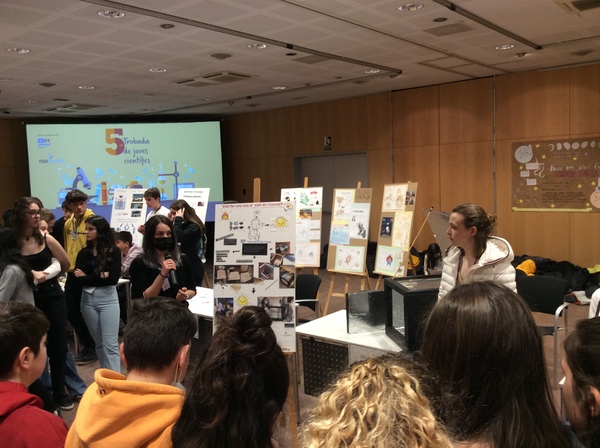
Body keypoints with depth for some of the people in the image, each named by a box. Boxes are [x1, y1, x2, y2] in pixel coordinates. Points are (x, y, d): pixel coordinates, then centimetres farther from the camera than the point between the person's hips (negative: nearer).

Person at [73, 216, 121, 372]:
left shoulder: (113, 251, -4)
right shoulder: (83, 253, 7)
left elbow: (113, 278, -14)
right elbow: (76, 279, -3)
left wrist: (87, 278, -8)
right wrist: (99, 276, -13)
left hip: (108, 299, -4)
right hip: (88, 299, 4)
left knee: (110, 344, -7)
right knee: (99, 343, 12)